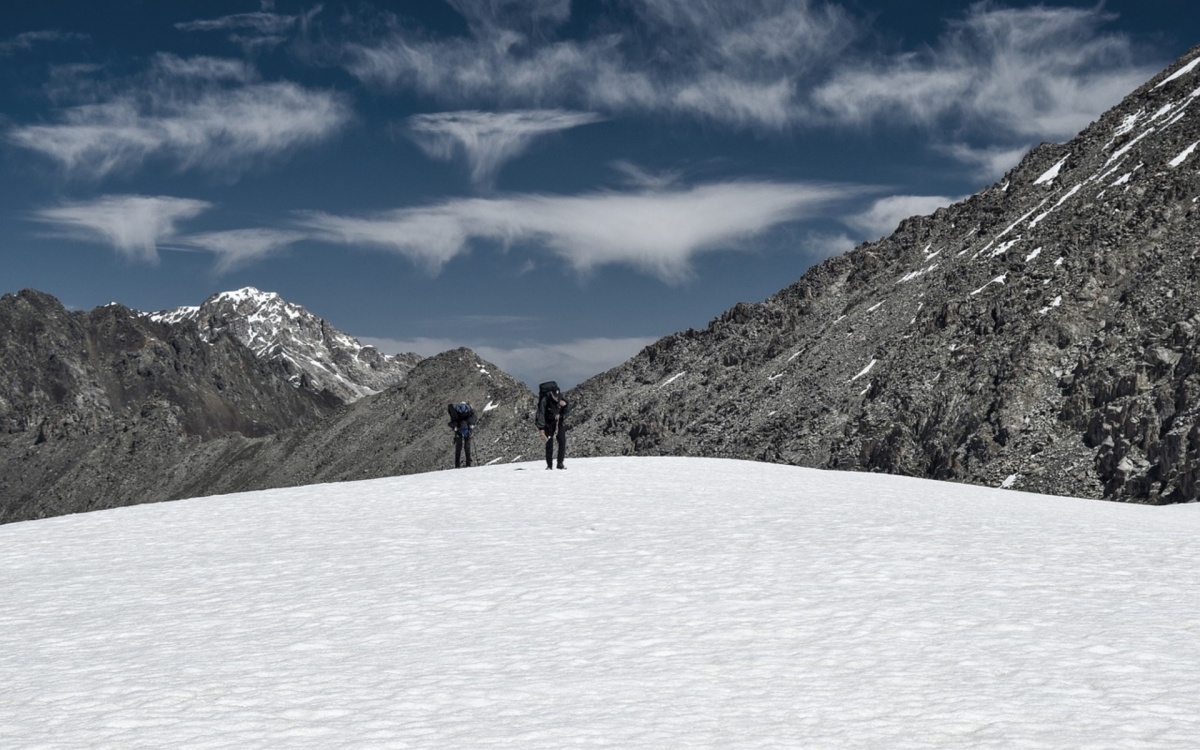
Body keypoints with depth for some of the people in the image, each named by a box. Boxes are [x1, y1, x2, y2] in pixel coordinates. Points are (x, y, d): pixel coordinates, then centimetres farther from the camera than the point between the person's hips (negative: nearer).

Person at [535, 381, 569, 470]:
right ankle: (549, 465, -1)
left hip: (559, 422, 3)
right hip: (549, 423, -3)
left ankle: (560, 463, 1)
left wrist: (565, 405, -25)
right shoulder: (545, 400, -25)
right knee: (549, 443, -9)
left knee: (562, 442, -7)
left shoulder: (562, 397, -13)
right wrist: (541, 428, -29)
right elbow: (541, 415, -24)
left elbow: (568, 410, -1)